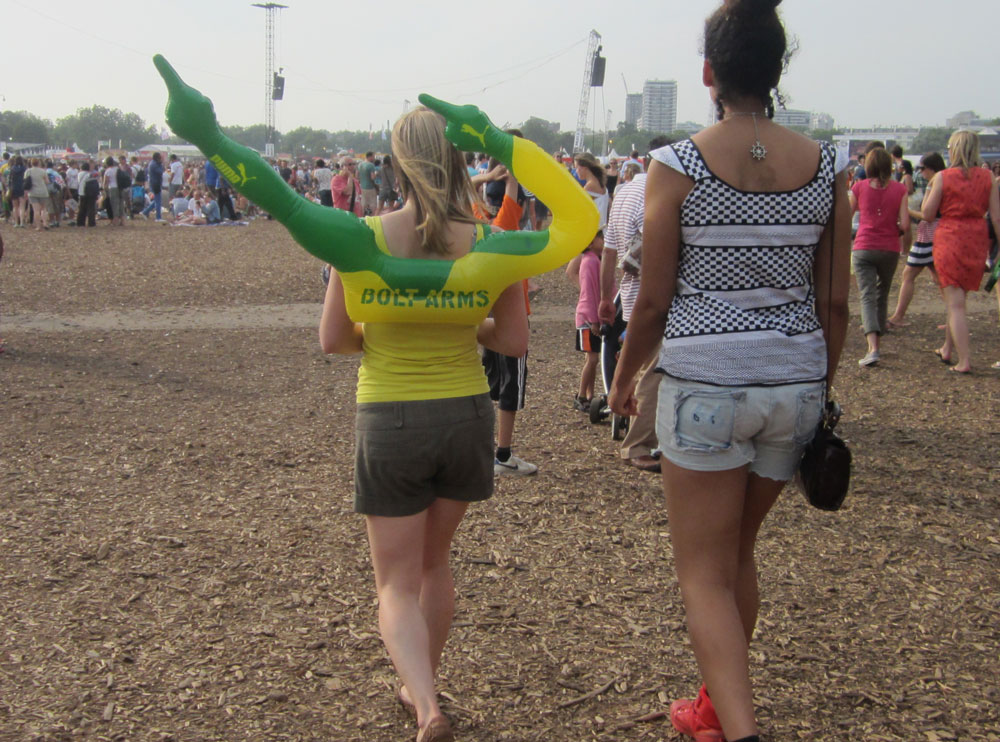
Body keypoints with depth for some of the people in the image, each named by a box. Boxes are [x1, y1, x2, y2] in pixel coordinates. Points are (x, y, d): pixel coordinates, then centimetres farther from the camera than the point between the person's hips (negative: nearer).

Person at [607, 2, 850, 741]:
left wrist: (624, 376, 9)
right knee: (738, 551, 23)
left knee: (705, 574, 6)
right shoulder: (825, 166, 0)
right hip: (796, 381, 5)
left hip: (705, 383, -4)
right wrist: (823, 386, 17)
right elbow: (835, 301, 3)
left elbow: (654, 301, -7)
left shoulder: (677, 166, -10)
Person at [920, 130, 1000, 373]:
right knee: (957, 298, 21)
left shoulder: (943, 177, -8)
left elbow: (927, 214, -4)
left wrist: (929, 190, 11)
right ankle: (947, 348, 32)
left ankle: (964, 361, -7)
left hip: (949, 238, -4)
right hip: (977, 240, 4)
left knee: (955, 303, -2)